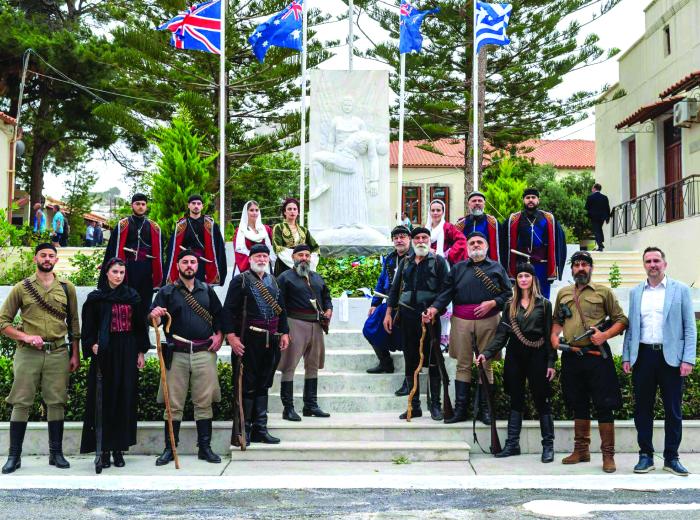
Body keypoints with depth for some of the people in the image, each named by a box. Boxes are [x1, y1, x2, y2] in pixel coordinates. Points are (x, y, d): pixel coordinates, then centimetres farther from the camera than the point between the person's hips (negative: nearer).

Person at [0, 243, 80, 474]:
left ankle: (56, 453, 13)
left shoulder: (67, 288, 10)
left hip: (58, 353, 1)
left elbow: (73, 323, 14)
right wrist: (25, 336, -11)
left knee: (56, 402, 3)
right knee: (21, 403, -1)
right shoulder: (21, 288, 5)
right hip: (28, 353, -1)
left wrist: (75, 355, 9)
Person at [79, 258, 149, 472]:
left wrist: (141, 352, 6)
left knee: (125, 401, 1)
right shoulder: (96, 298, 3)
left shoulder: (133, 297, 9)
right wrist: (92, 345, -14)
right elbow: (88, 327, 2)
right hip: (104, 353, -2)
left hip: (127, 354, 2)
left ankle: (119, 449, 8)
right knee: (104, 401, -3)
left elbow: (140, 326, 11)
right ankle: (104, 450, 2)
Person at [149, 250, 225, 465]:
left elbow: (219, 316, 21)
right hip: (177, 353, -1)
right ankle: (170, 448, 8)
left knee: (204, 401, 2)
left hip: (204, 352, 1)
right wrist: (154, 316, -21)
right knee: (174, 403, 0)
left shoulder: (207, 290, 14)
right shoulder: (167, 292, 8)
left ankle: (205, 448, 9)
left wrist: (219, 335, 5)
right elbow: (153, 320, 2)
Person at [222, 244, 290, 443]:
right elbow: (229, 310, -9)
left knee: (263, 386, 11)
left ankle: (260, 429, 17)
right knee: (247, 386, -3)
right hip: (248, 342, -6)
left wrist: (284, 333, 12)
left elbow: (281, 310, 21)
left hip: (271, 341, 6)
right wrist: (231, 336, -17)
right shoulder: (240, 280, -3)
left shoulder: (274, 282, 16)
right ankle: (243, 431, 4)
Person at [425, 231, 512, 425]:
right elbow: (446, 292, 6)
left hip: (488, 321, -1)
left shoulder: (496, 268, 12)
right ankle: (460, 409, 5)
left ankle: (485, 410, 8)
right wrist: (435, 308, -10)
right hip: (462, 322, 1)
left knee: (486, 365, 2)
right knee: (463, 366, 2)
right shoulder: (458, 269, 15)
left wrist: (492, 303, -9)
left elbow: (508, 293, 7)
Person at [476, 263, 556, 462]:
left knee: (542, 401, 0)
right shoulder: (510, 305, 9)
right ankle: (512, 444, 13)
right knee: (515, 401, 8)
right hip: (514, 356, 3)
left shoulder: (543, 304, 1)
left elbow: (550, 334, -1)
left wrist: (551, 362, -8)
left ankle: (548, 445, 7)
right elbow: (501, 334, 5)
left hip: (537, 356, -3)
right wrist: (486, 353, -7)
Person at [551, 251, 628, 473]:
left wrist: (605, 335, -13)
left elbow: (621, 320, 2)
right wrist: (554, 336, 4)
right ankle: (581, 450, 21)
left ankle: (608, 454, 3)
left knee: (604, 405, -3)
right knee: (579, 404, 12)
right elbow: (557, 320, 23)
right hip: (571, 356, 4)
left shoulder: (603, 292, 3)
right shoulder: (563, 294, 15)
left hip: (597, 355, -4)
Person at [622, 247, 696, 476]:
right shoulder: (635, 292, 11)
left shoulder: (680, 290, 3)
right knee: (642, 408, 5)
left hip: (671, 357, -2)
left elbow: (690, 327, 0)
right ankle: (646, 456, 14)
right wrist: (626, 357, 6)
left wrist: (688, 359, -8)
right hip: (643, 356, 2)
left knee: (673, 410, 3)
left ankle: (671, 458, 13)